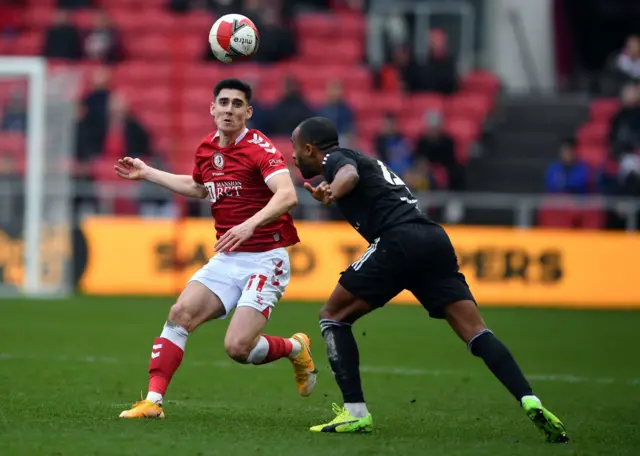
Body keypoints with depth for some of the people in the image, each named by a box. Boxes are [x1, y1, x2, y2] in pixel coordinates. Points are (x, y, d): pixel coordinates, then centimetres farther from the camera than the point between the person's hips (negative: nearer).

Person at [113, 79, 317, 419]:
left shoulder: (259, 149, -14)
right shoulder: (206, 149, 9)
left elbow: (287, 195, -30)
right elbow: (197, 187, 32)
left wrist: (251, 224, -44)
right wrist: (147, 173, 32)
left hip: (264, 259, -7)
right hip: (226, 259, 7)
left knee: (238, 347, -17)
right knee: (180, 314, -12)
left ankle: (294, 348, 14)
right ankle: (153, 400, -9)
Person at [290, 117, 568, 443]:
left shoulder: (334, 158, 7)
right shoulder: (363, 160, 32)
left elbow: (349, 174, -19)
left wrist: (331, 192, -39)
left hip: (399, 241, -8)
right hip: (435, 239, 8)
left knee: (333, 316, 8)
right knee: (475, 330, -1)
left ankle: (355, 413, -1)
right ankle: (530, 402, -21)